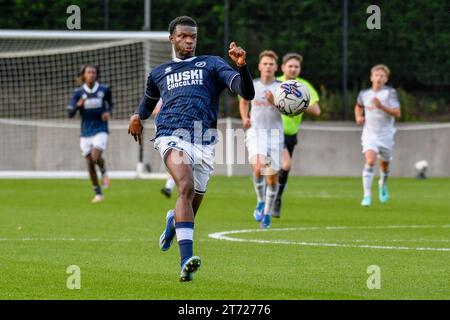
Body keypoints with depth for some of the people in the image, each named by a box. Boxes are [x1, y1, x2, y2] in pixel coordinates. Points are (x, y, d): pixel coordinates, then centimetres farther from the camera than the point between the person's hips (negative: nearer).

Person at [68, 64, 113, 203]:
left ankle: (104, 172, 12)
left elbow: (110, 103, 19)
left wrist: (108, 112, -2)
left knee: (96, 157, -23)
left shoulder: (104, 90, -1)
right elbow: (70, 113, -4)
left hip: (100, 130, -2)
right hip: (86, 133, 2)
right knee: (90, 163, 3)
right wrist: (78, 105, -23)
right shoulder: (78, 92, -1)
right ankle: (98, 194, 17)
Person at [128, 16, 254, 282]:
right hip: (172, 136, -1)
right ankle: (186, 260, -38)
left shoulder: (212, 65, 16)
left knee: (193, 203, 7)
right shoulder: (159, 73, 23)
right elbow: (149, 100, 43)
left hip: (204, 141, 1)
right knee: (186, 187, -28)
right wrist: (138, 116, 21)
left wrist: (241, 67, -15)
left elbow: (247, 93, 4)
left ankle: (173, 221, 49)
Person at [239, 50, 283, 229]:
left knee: (273, 177, 1)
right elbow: (243, 102, 25)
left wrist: (274, 103, -23)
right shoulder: (252, 86, 7)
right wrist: (244, 118, 8)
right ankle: (260, 201, -1)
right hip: (255, 133, 0)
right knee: (258, 167, -25)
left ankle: (267, 212, 18)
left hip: (275, 134, 0)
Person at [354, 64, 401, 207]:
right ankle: (367, 196, -21)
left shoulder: (390, 92, -10)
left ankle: (383, 185, 50)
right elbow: (358, 106, 23)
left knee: (384, 164, 16)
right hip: (369, 134, 0)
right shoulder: (364, 94, 0)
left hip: (386, 134, 0)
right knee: (370, 161, -21)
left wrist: (381, 107, -30)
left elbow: (397, 113, -18)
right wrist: (358, 117, 4)